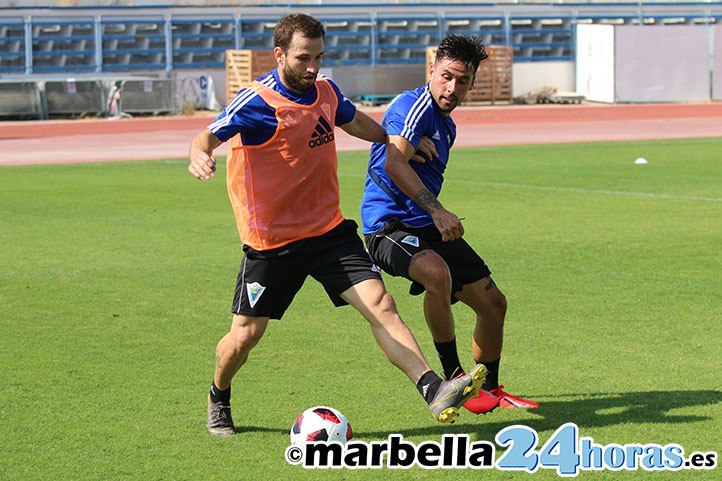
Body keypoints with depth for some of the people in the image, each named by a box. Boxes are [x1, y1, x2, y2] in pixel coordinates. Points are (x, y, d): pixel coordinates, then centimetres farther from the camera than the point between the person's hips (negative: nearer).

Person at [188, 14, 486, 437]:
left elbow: (354, 120, 27)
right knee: (246, 335, 4)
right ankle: (219, 399, 33)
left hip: (330, 230, 5)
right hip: (272, 240, -5)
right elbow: (209, 136, -27)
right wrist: (200, 155, -50)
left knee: (380, 304, -12)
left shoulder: (325, 91, 5)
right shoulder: (257, 102, -15)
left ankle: (434, 390, -19)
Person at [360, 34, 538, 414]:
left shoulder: (447, 125, 15)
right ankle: (453, 378, -23)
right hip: (389, 223, -10)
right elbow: (394, 162, -33)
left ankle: (490, 388, 30)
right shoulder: (414, 106, -16)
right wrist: (437, 211, -39)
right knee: (437, 273, -38)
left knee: (493, 303, 9)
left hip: (428, 226, 10)